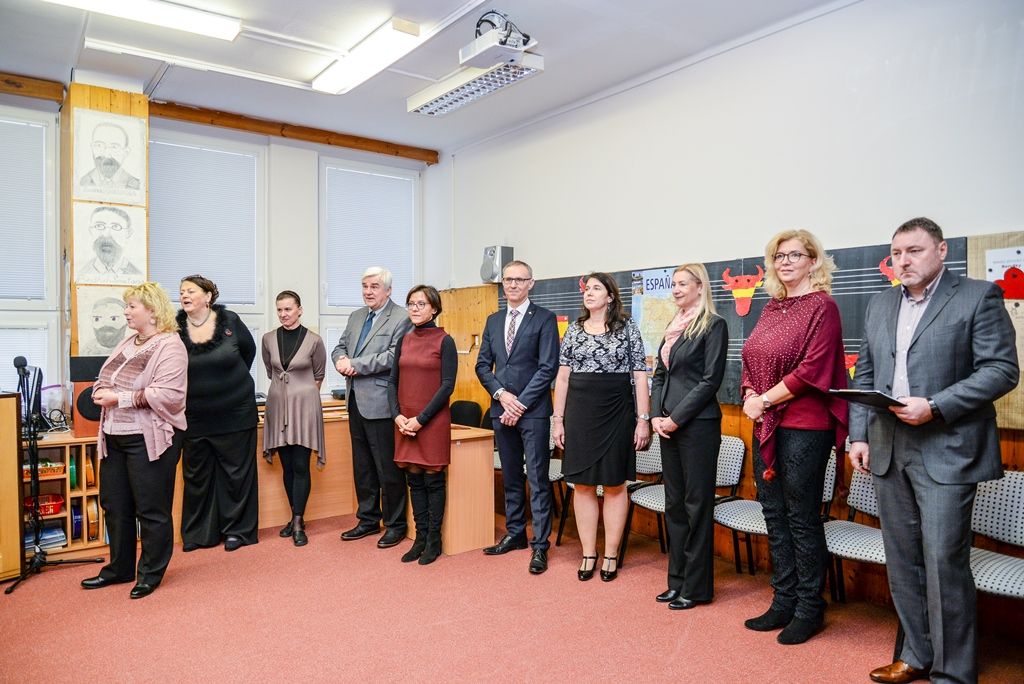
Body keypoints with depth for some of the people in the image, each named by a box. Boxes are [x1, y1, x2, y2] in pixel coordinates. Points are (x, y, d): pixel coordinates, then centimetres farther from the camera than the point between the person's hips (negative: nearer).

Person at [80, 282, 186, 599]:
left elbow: (168, 394, -23)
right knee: (114, 505, 17)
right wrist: (101, 392, -2)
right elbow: (108, 380, 20)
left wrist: (120, 398, -21)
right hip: (114, 436, 9)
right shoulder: (128, 342, 13)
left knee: (152, 510, 3)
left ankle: (150, 573, 19)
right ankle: (120, 568, 33)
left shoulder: (169, 346, -13)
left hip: (149, 439, -9)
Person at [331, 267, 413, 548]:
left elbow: (393, 355, -20)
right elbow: (340, 346, 16)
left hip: (380, 402, -8)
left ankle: (395, 524, 16)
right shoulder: (356, 316, 16)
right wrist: (341, 360, -7)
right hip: (355, 400, 8)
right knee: (362, 465, 17)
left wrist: (356, 364, -17)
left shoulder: (401, 318, -10)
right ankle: (368, 519, 30)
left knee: (388, 467, 1)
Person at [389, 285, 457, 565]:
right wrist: (397, 415, -4)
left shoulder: (444, 341, -6)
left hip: (433, 421, -5)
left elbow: (447, 386, -11)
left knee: (433, 479, 3)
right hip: (405, 422, 5)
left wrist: (420, 419, -14)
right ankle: (420, 537, 21)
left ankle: (434, 540, 15)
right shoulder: (404, 340, 10)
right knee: (414, 479, 10)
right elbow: (393, 381, 10)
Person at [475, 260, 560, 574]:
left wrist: (521, 403, -13)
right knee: (511, 476, 14)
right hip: (501, 408, 5)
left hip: (533, 410, -5)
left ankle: (540, 545, 7)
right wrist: (501, 394, -6)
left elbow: (548, 367, -10)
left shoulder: (544, 318, -4)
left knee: (538, 479, -1)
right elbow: (483, 364, 11)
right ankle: (515, 533, 27)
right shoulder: (493, 321, 13)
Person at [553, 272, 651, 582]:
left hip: (617, 414, -2)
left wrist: (643, 419, -7)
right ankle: (588, 554, 19)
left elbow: (640, 376, -2)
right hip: (580, 413, 2)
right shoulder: (574, 329, 7)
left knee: (615, 484, 6)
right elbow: (562, 377, 7)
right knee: (583, 484, 7)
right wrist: (558, 419, 3)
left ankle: (611, 555, 19)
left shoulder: (628, 328, 1)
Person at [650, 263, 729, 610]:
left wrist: (676, 418, -14)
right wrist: (656, 415, 1)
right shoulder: (674, 327, 15)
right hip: (668, 426, 8)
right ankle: (678, 580, 25)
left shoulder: (713, 325, -7)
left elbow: (710, 380, -14)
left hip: (698, 425, -8)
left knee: (697, 504, 1)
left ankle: (697, 586, 14)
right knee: (674, 503, 13)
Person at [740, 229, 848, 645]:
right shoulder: (772, 307, 15)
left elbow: (812, 369, -16)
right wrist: (749, 396, -2)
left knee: (802, 518, 2)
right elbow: (751, 360, 16)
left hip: (804, 426, -7)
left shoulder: (822, 306, -7)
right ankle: (784, 602, 26)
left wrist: (765, 400, -12)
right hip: (766, 424, 8)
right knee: (774, 513, 13)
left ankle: (810, 609, 18)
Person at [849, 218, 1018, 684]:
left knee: (943, 561, -3)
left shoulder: (979, 297, -2)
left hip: (946, 450, -5)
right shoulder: (880, 305, 14)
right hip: (888, 450, 6)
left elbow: (1002, 369, -9)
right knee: (902, 559, 13)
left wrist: (935, 407, -19)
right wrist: (859, 435, 7)